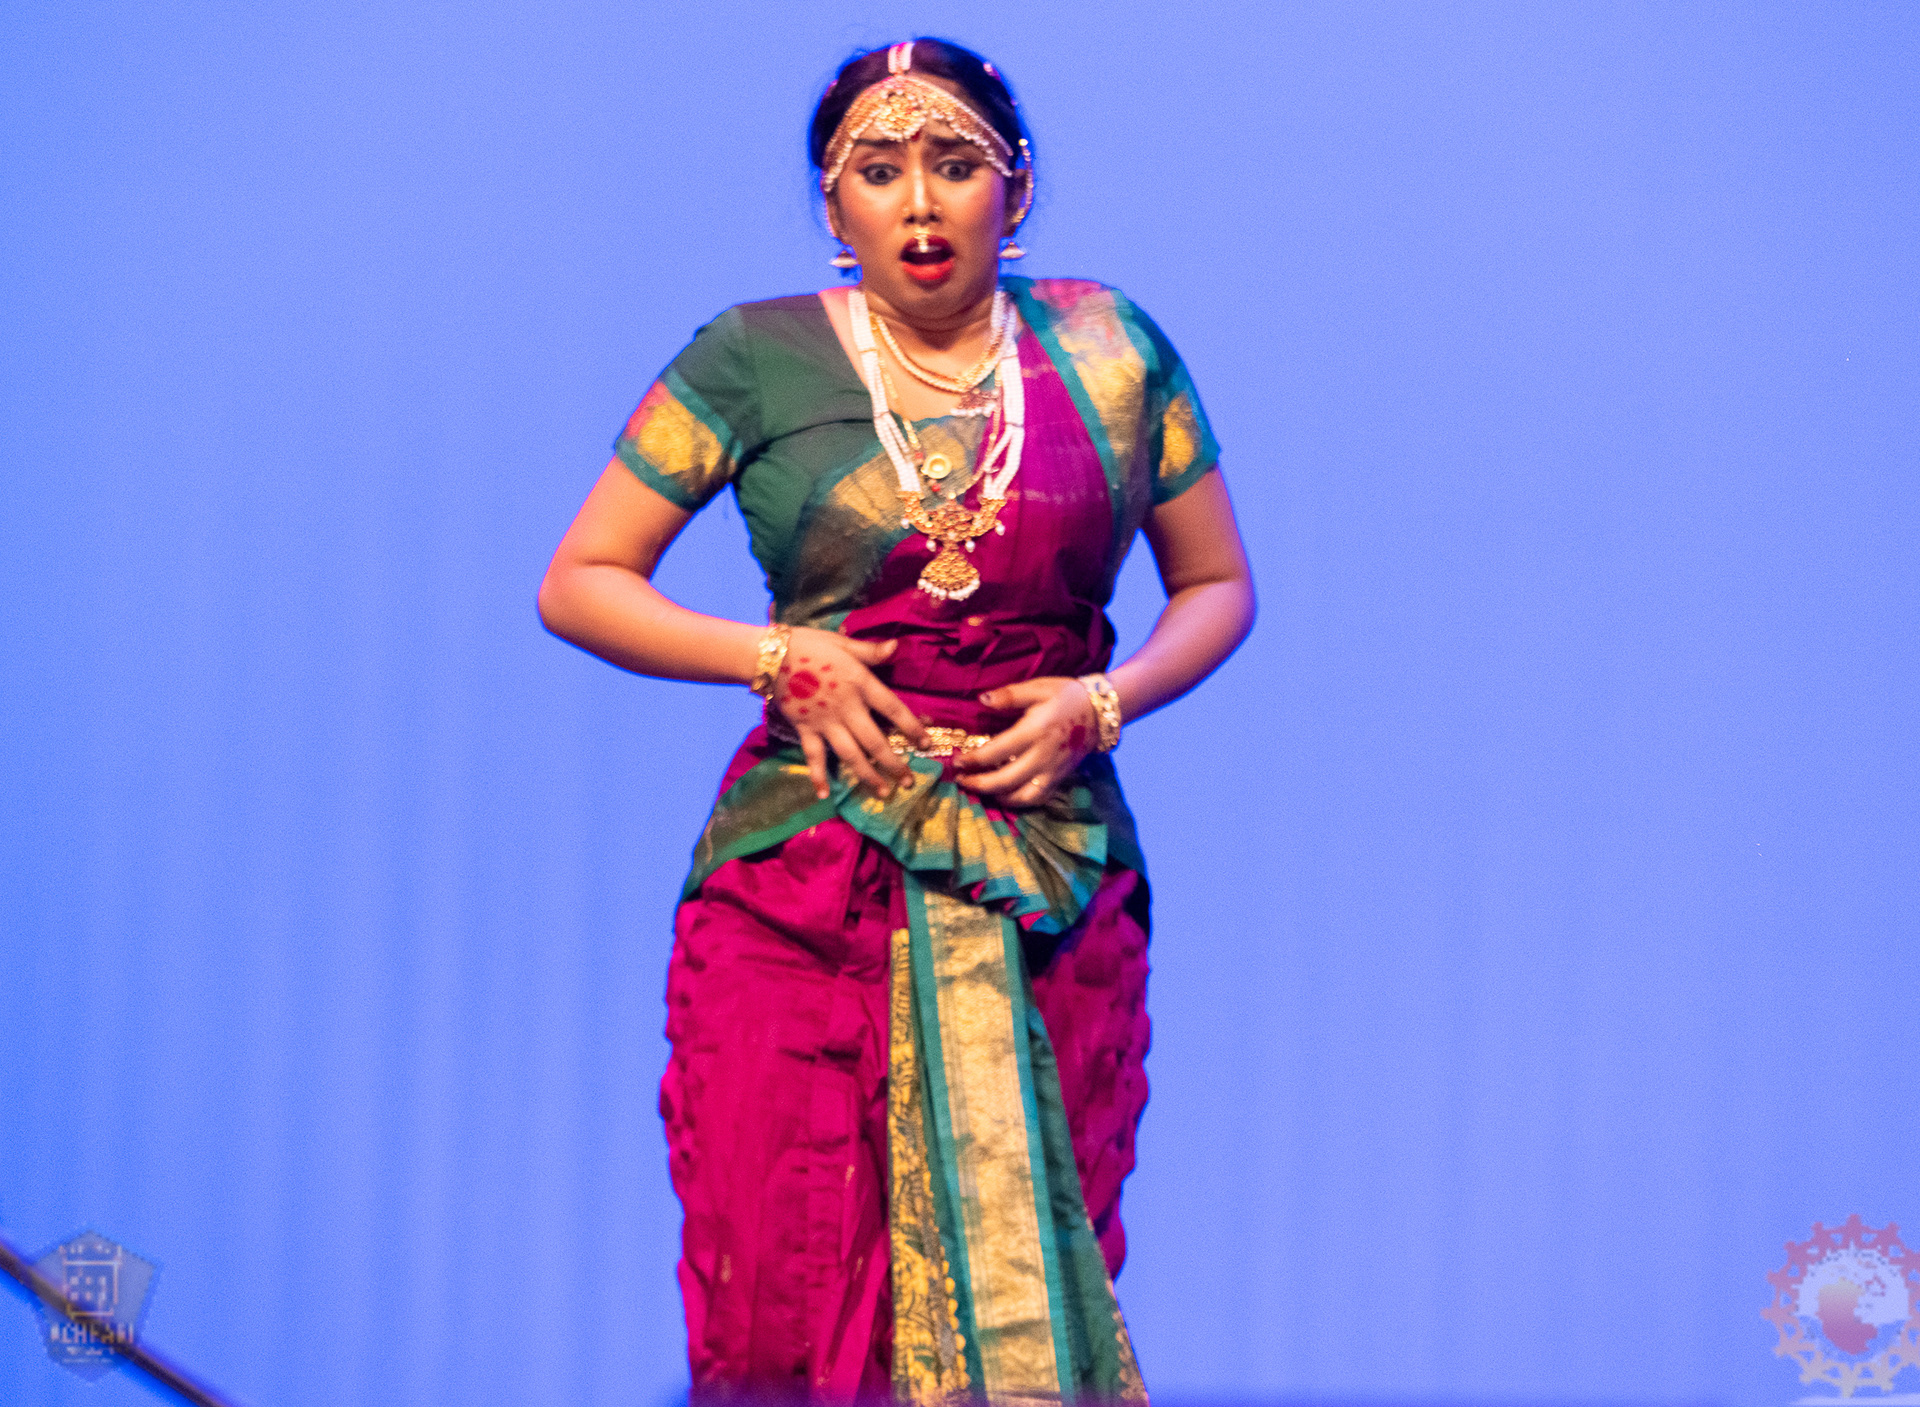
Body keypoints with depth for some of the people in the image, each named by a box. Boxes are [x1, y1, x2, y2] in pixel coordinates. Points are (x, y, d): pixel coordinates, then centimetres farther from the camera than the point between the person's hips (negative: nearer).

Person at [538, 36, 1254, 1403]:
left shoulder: (1105, 351, 6)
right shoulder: (758, 359, 2)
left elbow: (1219, 587, 15)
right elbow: (579, 584, 5)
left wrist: (1099, 701, -3)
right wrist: (772, 655, -9)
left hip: (1049, 873, 1)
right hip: (804, 879, -1)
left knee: (1033, 1290, 0)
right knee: (793, 1296, -5)